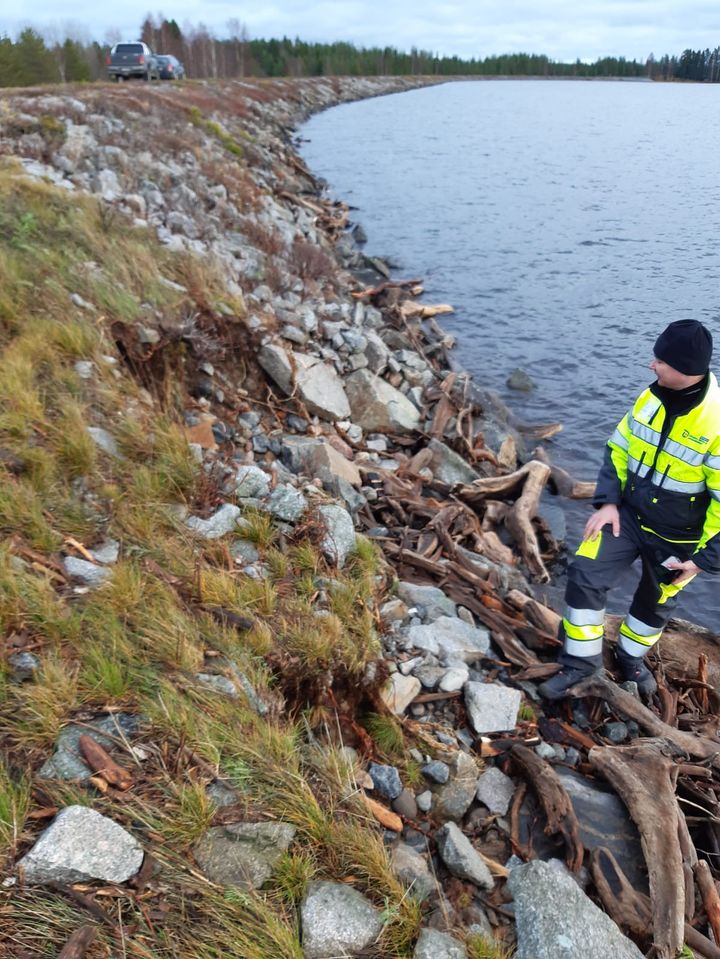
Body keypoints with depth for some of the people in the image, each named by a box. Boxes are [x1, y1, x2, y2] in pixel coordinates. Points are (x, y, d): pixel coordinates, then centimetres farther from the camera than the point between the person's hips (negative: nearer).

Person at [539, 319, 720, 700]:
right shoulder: (650, 397, -7)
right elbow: (618, 450, 5)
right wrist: (608, 502, -6)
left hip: (676, 538, -4)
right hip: (628, 515, 4)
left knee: (656, 602, 17)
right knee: (585, 575, -9)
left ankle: (630, 656, 47)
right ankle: (581, 660, 10)